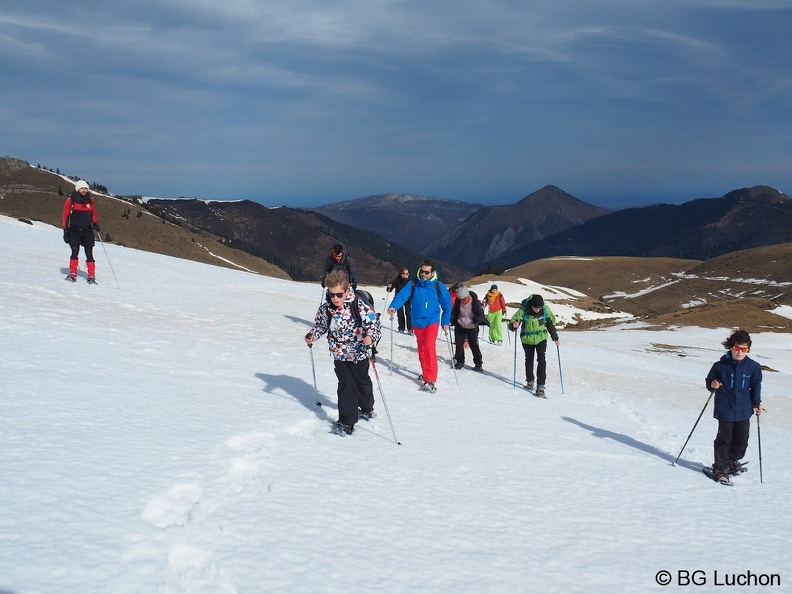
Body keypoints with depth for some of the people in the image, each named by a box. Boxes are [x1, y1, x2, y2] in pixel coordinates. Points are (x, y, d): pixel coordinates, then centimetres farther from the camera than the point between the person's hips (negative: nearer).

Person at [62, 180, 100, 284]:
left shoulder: (90, 201, 7)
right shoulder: (71, 200, -2)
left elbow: (93, 214, 19)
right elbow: (66, 216, 1)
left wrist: (95, 224, 2)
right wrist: (65, 231, -1)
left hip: (87, 231, 2)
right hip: (74, 231, -2)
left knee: (89, 254, -2)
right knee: (75, 252, -13)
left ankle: (91, 277, -1)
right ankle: (72, 274, -4)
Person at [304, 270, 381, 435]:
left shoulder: (360, 307, -22)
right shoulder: (326, 308, -8)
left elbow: (374, 324, -19)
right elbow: (320, 325, 8)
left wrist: (370, 337, -37)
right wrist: (311, 336, -8)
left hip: (359, 353, -2)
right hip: (340, 355, 2)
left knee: (362, 381, 19)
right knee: (346, 385, -5)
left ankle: (367, 408, 45)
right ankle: (347, 421, 1)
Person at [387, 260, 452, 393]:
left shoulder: (439, 286, -7)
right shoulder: (413, 284, -4)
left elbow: (447, 304, 2)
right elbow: (402, 295, -16)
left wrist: (445, 322, 4)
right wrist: (394, 306, -34)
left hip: (432, 321, -3)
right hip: (417, 322, 3)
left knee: (430, 347, -18)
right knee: (421, 348, 14)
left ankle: (430, 380, -23)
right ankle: (426, 373, 33)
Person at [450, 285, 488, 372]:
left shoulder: (475, 302, -20)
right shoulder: (458, 301, -9)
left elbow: (481, 313, -14)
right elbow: (454, 311, 8)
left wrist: (477, 320, -35)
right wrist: (452, 319, -10)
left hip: (472, 327, -3)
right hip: (460, 326, 4)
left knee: (474, 345, -5)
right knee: (459, 344, 5)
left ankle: (478, 364, 7)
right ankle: (460, 361, 22)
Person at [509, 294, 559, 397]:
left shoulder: (545, 309, -15)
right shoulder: (523, 310, -22)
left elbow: (551, 323, 2)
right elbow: (512, 323, -18)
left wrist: (555, 337, 3)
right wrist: (514, 325, -41)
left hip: (541, 338, 0)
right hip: (527, 339, 0)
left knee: (542, 360, -12)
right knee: (529, 360, 15)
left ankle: (540, 386, -11)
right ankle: (530, 381, 35)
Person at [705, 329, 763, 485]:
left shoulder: (753, 367, -3)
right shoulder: (720, 366, -9)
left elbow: (756, 386, 10)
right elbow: (709, 380, 4)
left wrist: (756, 403, 7)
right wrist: (712, 384, -18)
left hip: (743, 410, 3)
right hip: (725, 409, -3)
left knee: (742, 439, 13)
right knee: (724, 439, 2)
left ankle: (733, 461, 39)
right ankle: (720, 468, 13)